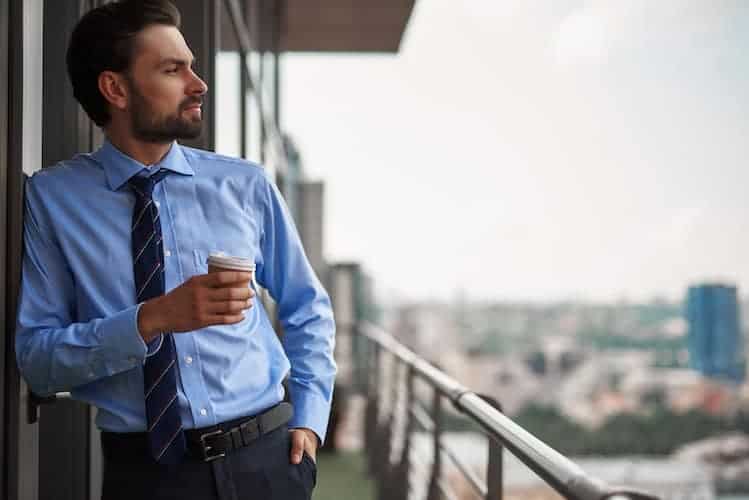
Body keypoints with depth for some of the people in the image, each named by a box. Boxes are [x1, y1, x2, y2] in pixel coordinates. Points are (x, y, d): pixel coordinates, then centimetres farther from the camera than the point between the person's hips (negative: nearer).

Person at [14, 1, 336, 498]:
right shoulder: (52, 198, -4)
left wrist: (310, 418, 1)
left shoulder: (246, 185, 1)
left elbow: (308, 309, 12)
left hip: (266, 456, 2)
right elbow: (36, 357, -8)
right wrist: (153, 319, -21)